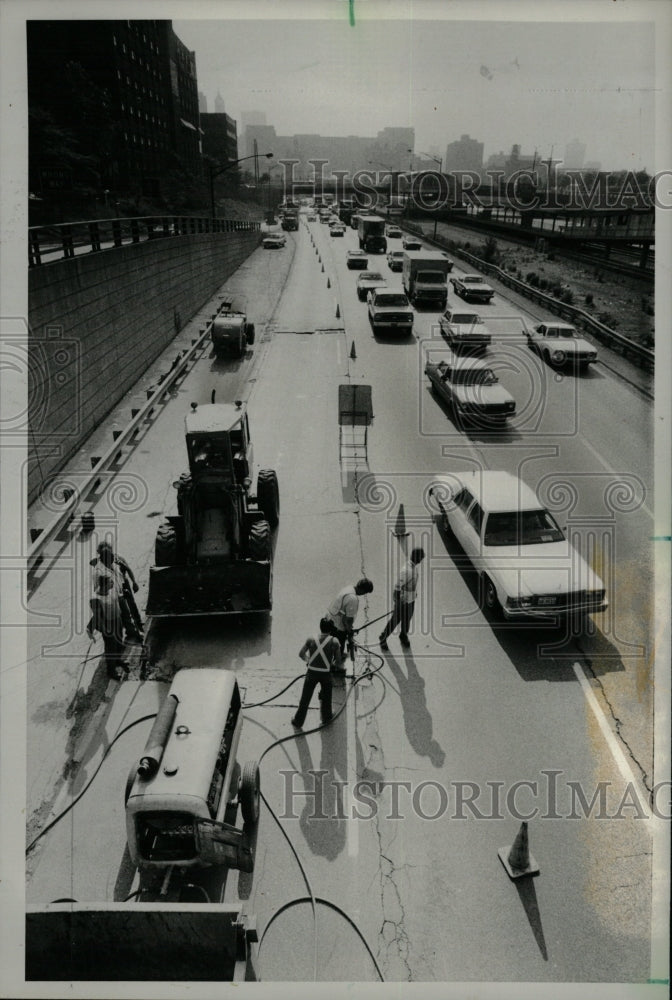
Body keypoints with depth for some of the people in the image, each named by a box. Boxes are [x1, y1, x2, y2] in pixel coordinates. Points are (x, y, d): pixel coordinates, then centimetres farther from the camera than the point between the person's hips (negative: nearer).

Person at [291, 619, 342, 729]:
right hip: (326, 673, -1)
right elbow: (337, 660, -3)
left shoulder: (311, 640, -5)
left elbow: (301, 653, -7)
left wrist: (307, 660, 9)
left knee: (305, 699, 13)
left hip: (312, 672, 1)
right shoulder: (334, 641, -8)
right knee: (326, 698, 23)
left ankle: (298, 722, 24)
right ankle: (326, 718, 40)